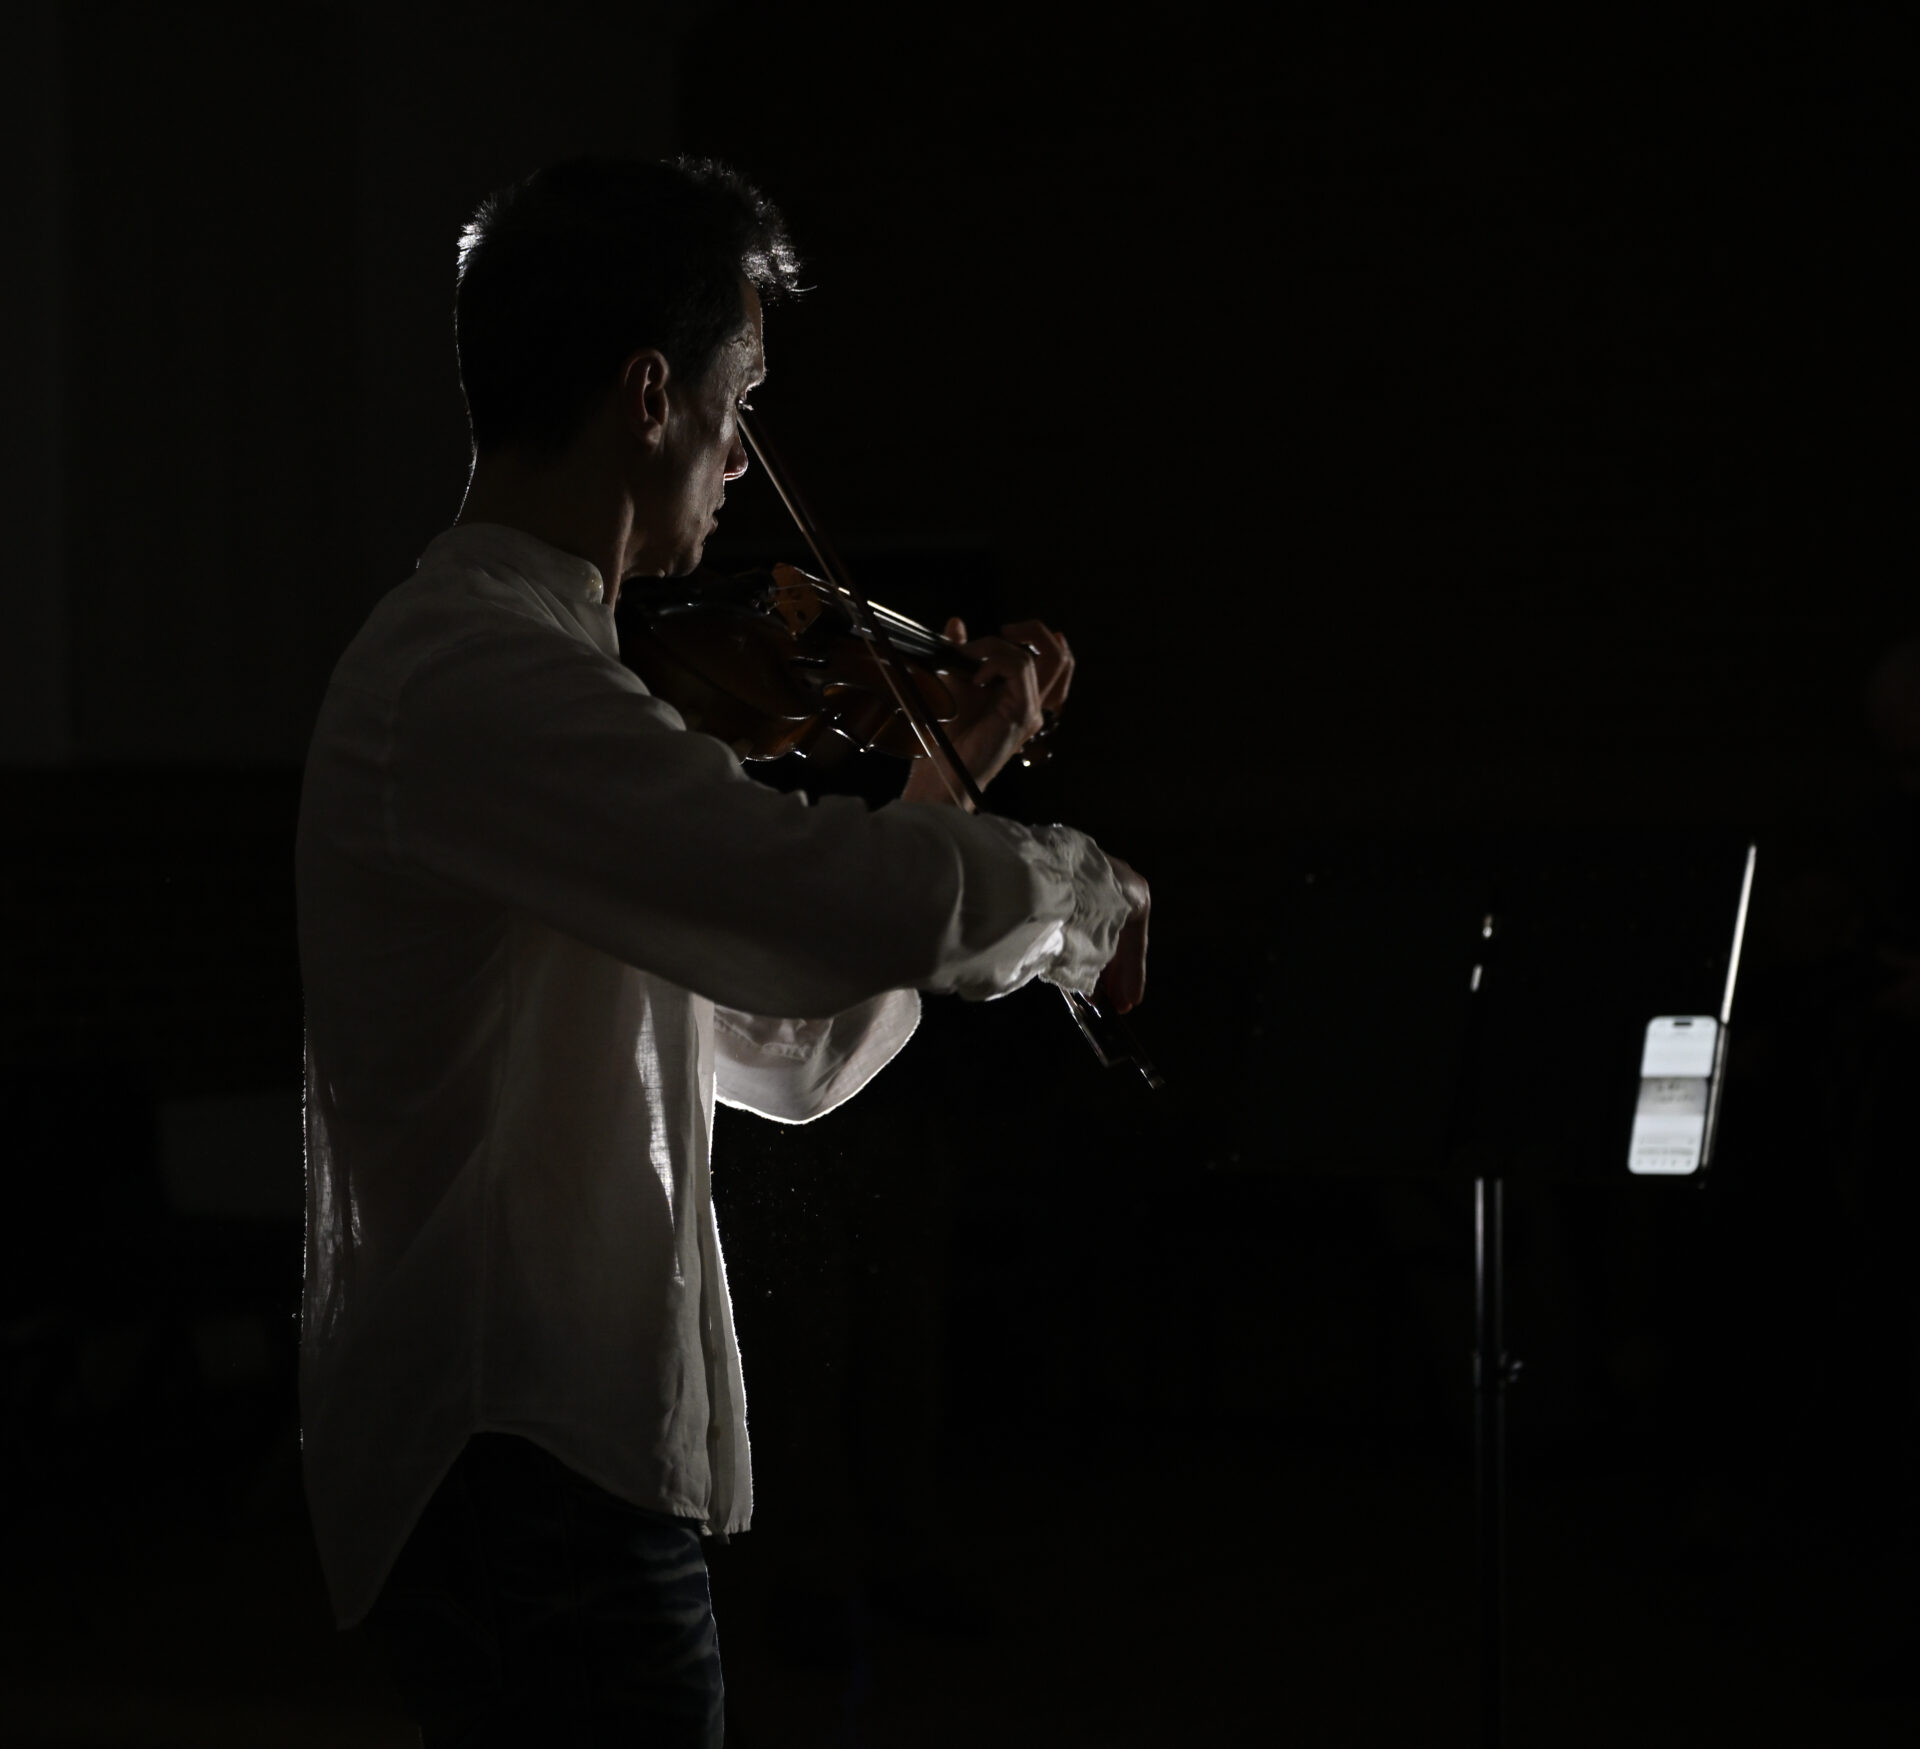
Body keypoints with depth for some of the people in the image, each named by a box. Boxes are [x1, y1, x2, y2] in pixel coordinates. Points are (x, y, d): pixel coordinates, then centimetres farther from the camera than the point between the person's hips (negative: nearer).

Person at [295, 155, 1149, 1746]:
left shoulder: (521, 675, 16)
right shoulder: (470, 684, -19)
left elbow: (789, 1051, 19)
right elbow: (866, 899, -31)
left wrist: (954, 776, 13)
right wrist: (1087, 888, -10)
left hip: (528, 1468, 10)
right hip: (526, 1481, -10)